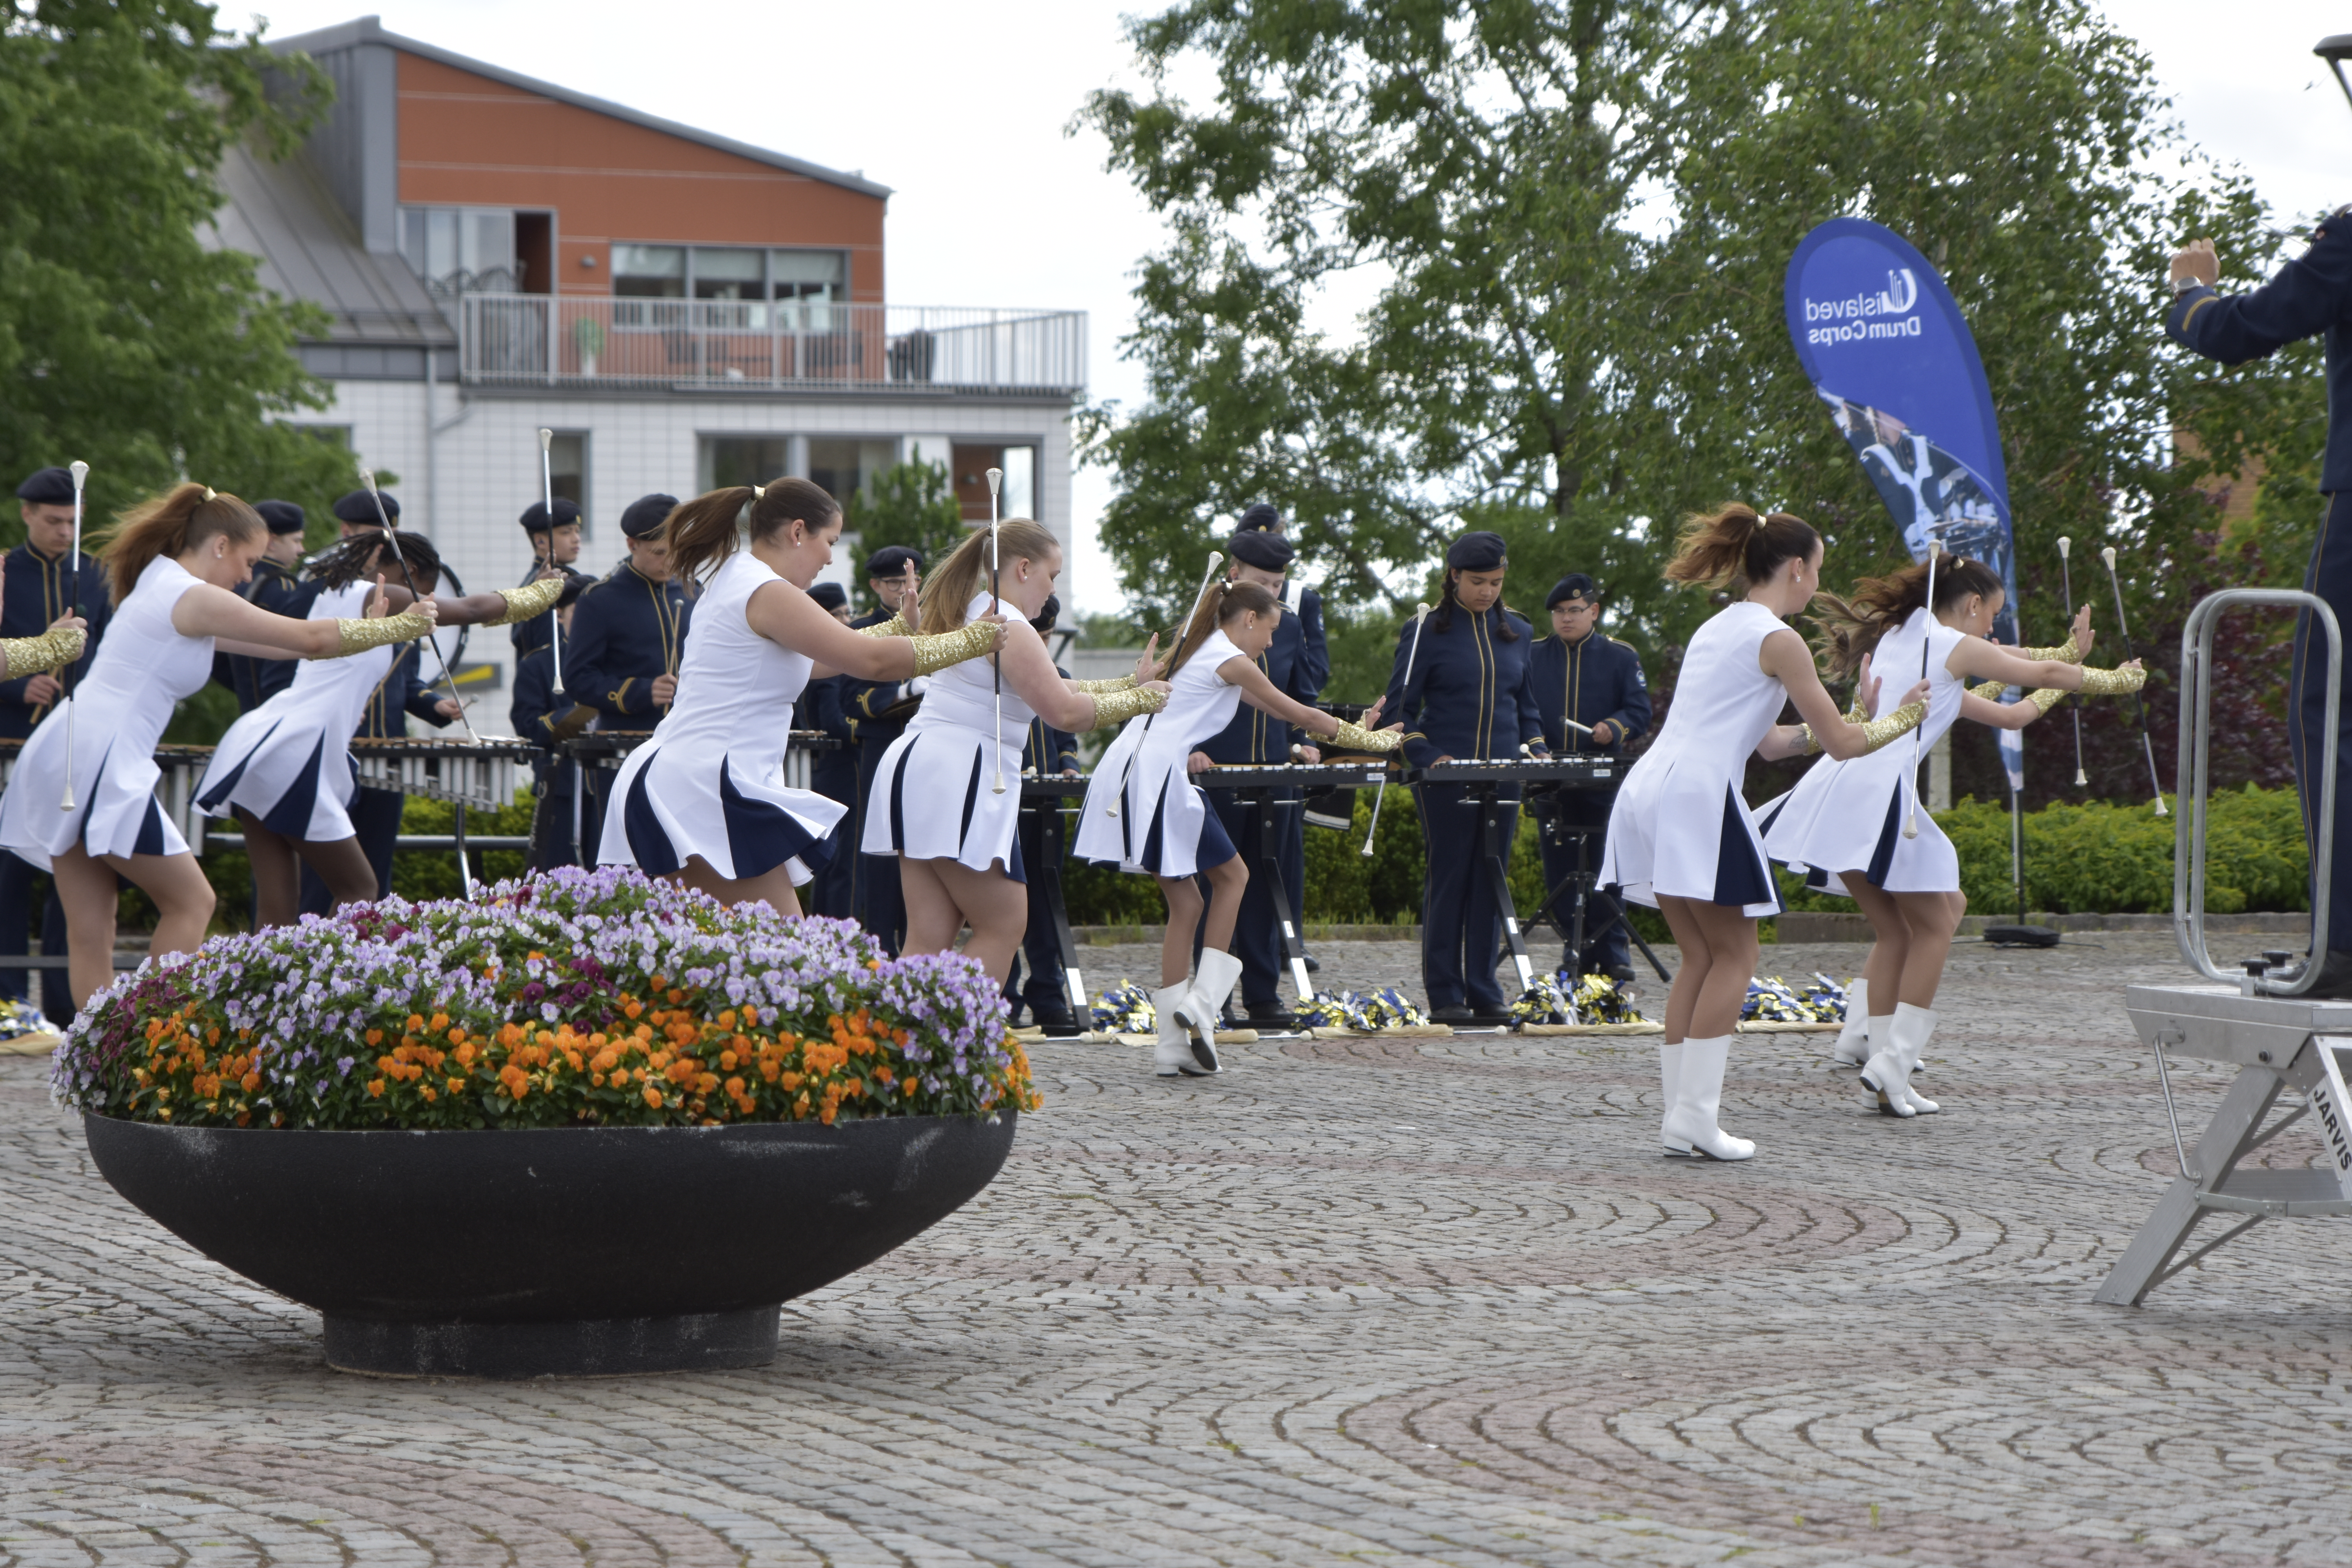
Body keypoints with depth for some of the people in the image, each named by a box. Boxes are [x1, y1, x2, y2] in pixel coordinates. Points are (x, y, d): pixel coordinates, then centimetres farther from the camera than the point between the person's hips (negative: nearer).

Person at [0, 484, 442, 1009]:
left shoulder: (159, 585, 21)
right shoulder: (194, 598, -9)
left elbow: (289, 643, 26)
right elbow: (312, 639, -8)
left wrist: (373, 632, 25)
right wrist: (401, 627, 4)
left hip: (64, 759, 10)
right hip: (100, 766, -10)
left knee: (90, 928, 6)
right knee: (190, 902, 0)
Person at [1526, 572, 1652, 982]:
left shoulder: (1621, 658, 7)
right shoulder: (1533, 657, 12)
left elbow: (1640, 712, 1)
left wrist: (1614, 729, -19)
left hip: (1604, 783, -2)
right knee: (1560, 872, 2)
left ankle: (1611, 952, 4)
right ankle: (1576, 952, 9)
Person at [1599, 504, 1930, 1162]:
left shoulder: (1719, 628, 23)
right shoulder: (1777, 640, -3)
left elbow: (1766, 741, 27)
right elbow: (1843, 744, -2)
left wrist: (1858, 717, 29)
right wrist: (1898, 721, 16)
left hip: (1649, 791, 9)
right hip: (1698, 797, -9)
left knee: (1702, 957, 12)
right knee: (1734, 956, -1)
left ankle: (1680, 1114, 9)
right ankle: (1695, 1114, -6)